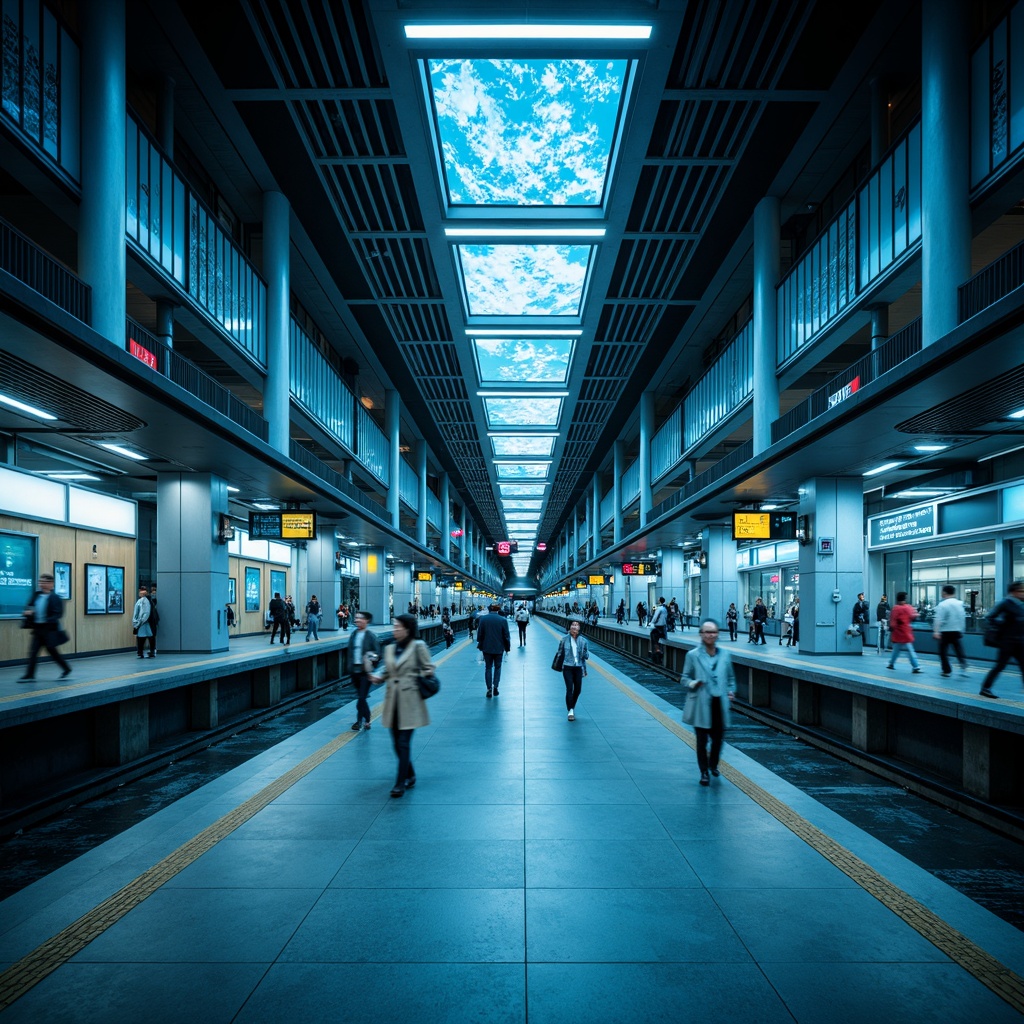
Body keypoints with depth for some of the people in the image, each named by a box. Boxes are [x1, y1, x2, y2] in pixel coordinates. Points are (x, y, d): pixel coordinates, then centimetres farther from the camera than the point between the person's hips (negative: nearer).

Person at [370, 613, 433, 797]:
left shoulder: (418, 646, -5)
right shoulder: (389, 649, 10)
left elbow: (429, 668, 0)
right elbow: (388, 672, 17)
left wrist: (426, 674, -22)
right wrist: (379, 678, -2)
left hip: (410, 701, -6)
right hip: (393, 701, 6)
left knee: (404, 742, -6)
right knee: (397, 742, 11)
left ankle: (400, 784, 0)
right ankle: (410, 776, 30)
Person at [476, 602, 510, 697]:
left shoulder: (483, 619, -6)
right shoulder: (503, 620, -8)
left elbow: (480, 634, -1)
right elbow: (506, 636, -4)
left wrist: (480, 645, 13)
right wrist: (507, 647, 8)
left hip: (487, 647, 0)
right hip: (499, 648, 0)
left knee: (488, 667, 8)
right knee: (497, 667, 14)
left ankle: (489, 689, 3)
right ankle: (495, 686, 2)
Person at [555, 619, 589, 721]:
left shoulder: (583, 640, 1)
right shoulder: (564, 639, -3)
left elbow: (586, 656, 8)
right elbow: (560, 653, 7)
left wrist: (585, 654, -11)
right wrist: (560, 666, 5)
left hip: (578, 668, 3)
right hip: (567, 667, -2)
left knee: (578, 689, 7)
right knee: (569, 689, -11)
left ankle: (572, 707, 30)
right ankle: (570, 711, -5)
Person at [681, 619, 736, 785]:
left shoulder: (725, 655, 6)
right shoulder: (692, 655, -4)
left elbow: (731, 677, 17)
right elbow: (685, 678, 1)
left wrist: (731, 690, 1)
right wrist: (693, 683, -19)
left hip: (720, 704, 3)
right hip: (701, 705, -3)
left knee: (718, 738, 12)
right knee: (702, 740, 2)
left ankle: (713, 765, 40)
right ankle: (704, 772, 19)